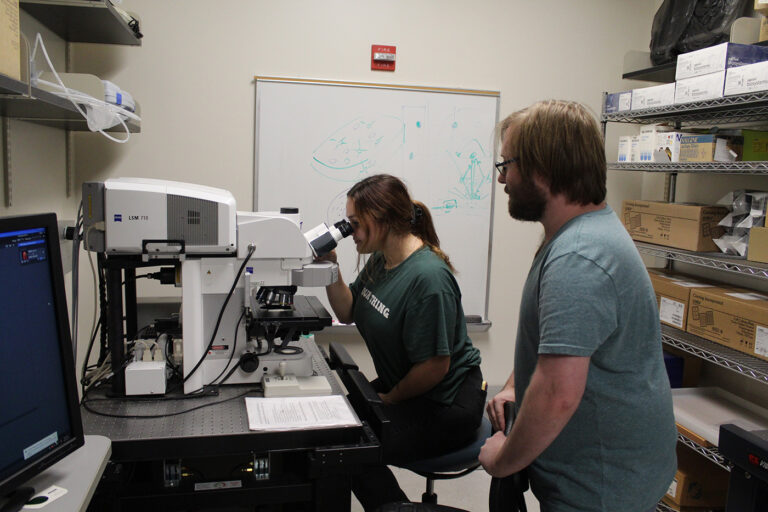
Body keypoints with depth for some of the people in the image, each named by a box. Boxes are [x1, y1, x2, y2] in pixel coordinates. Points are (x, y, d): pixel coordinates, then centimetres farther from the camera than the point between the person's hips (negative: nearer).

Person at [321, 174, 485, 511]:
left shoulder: (427, 277, -28)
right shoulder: (379, 260, 2)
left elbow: (435, 366, -25)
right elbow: (348, 312, 10)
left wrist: (389, 399, -10)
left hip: (444, 404, -9)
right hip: (401, 386, 9)